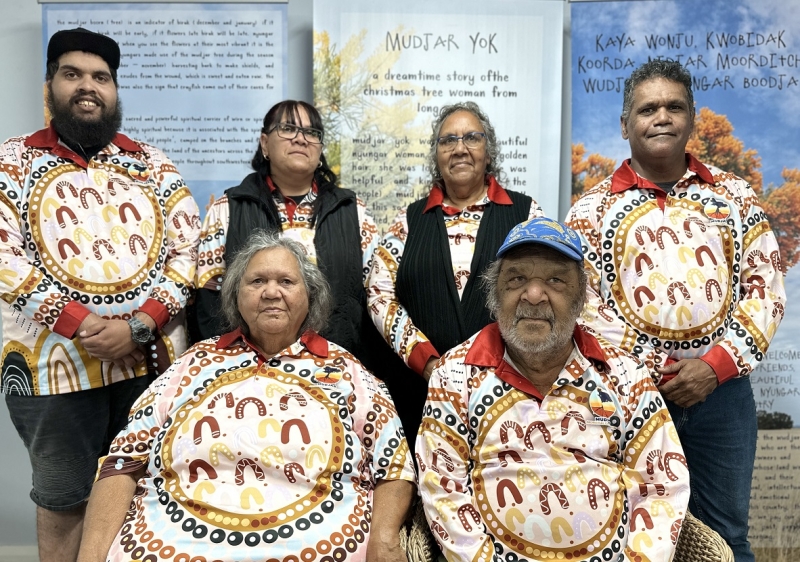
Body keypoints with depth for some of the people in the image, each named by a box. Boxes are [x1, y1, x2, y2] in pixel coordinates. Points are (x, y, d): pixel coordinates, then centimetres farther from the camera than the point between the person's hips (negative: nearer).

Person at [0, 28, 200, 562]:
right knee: (62, 498, 12)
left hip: (153, 358, 2)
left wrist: (137, 326, -13)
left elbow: (189, 250, 0)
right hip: (53, 362, -1)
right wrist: (79, 324, -18)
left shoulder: (153, 164, 7)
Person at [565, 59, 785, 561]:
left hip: (723, 390, 2)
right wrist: (661, 372, -12)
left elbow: (767, 287, 4)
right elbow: (583, 303, -4)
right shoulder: (593, 209, 1)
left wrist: (715, 366, -10)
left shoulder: (735, 196, 8)